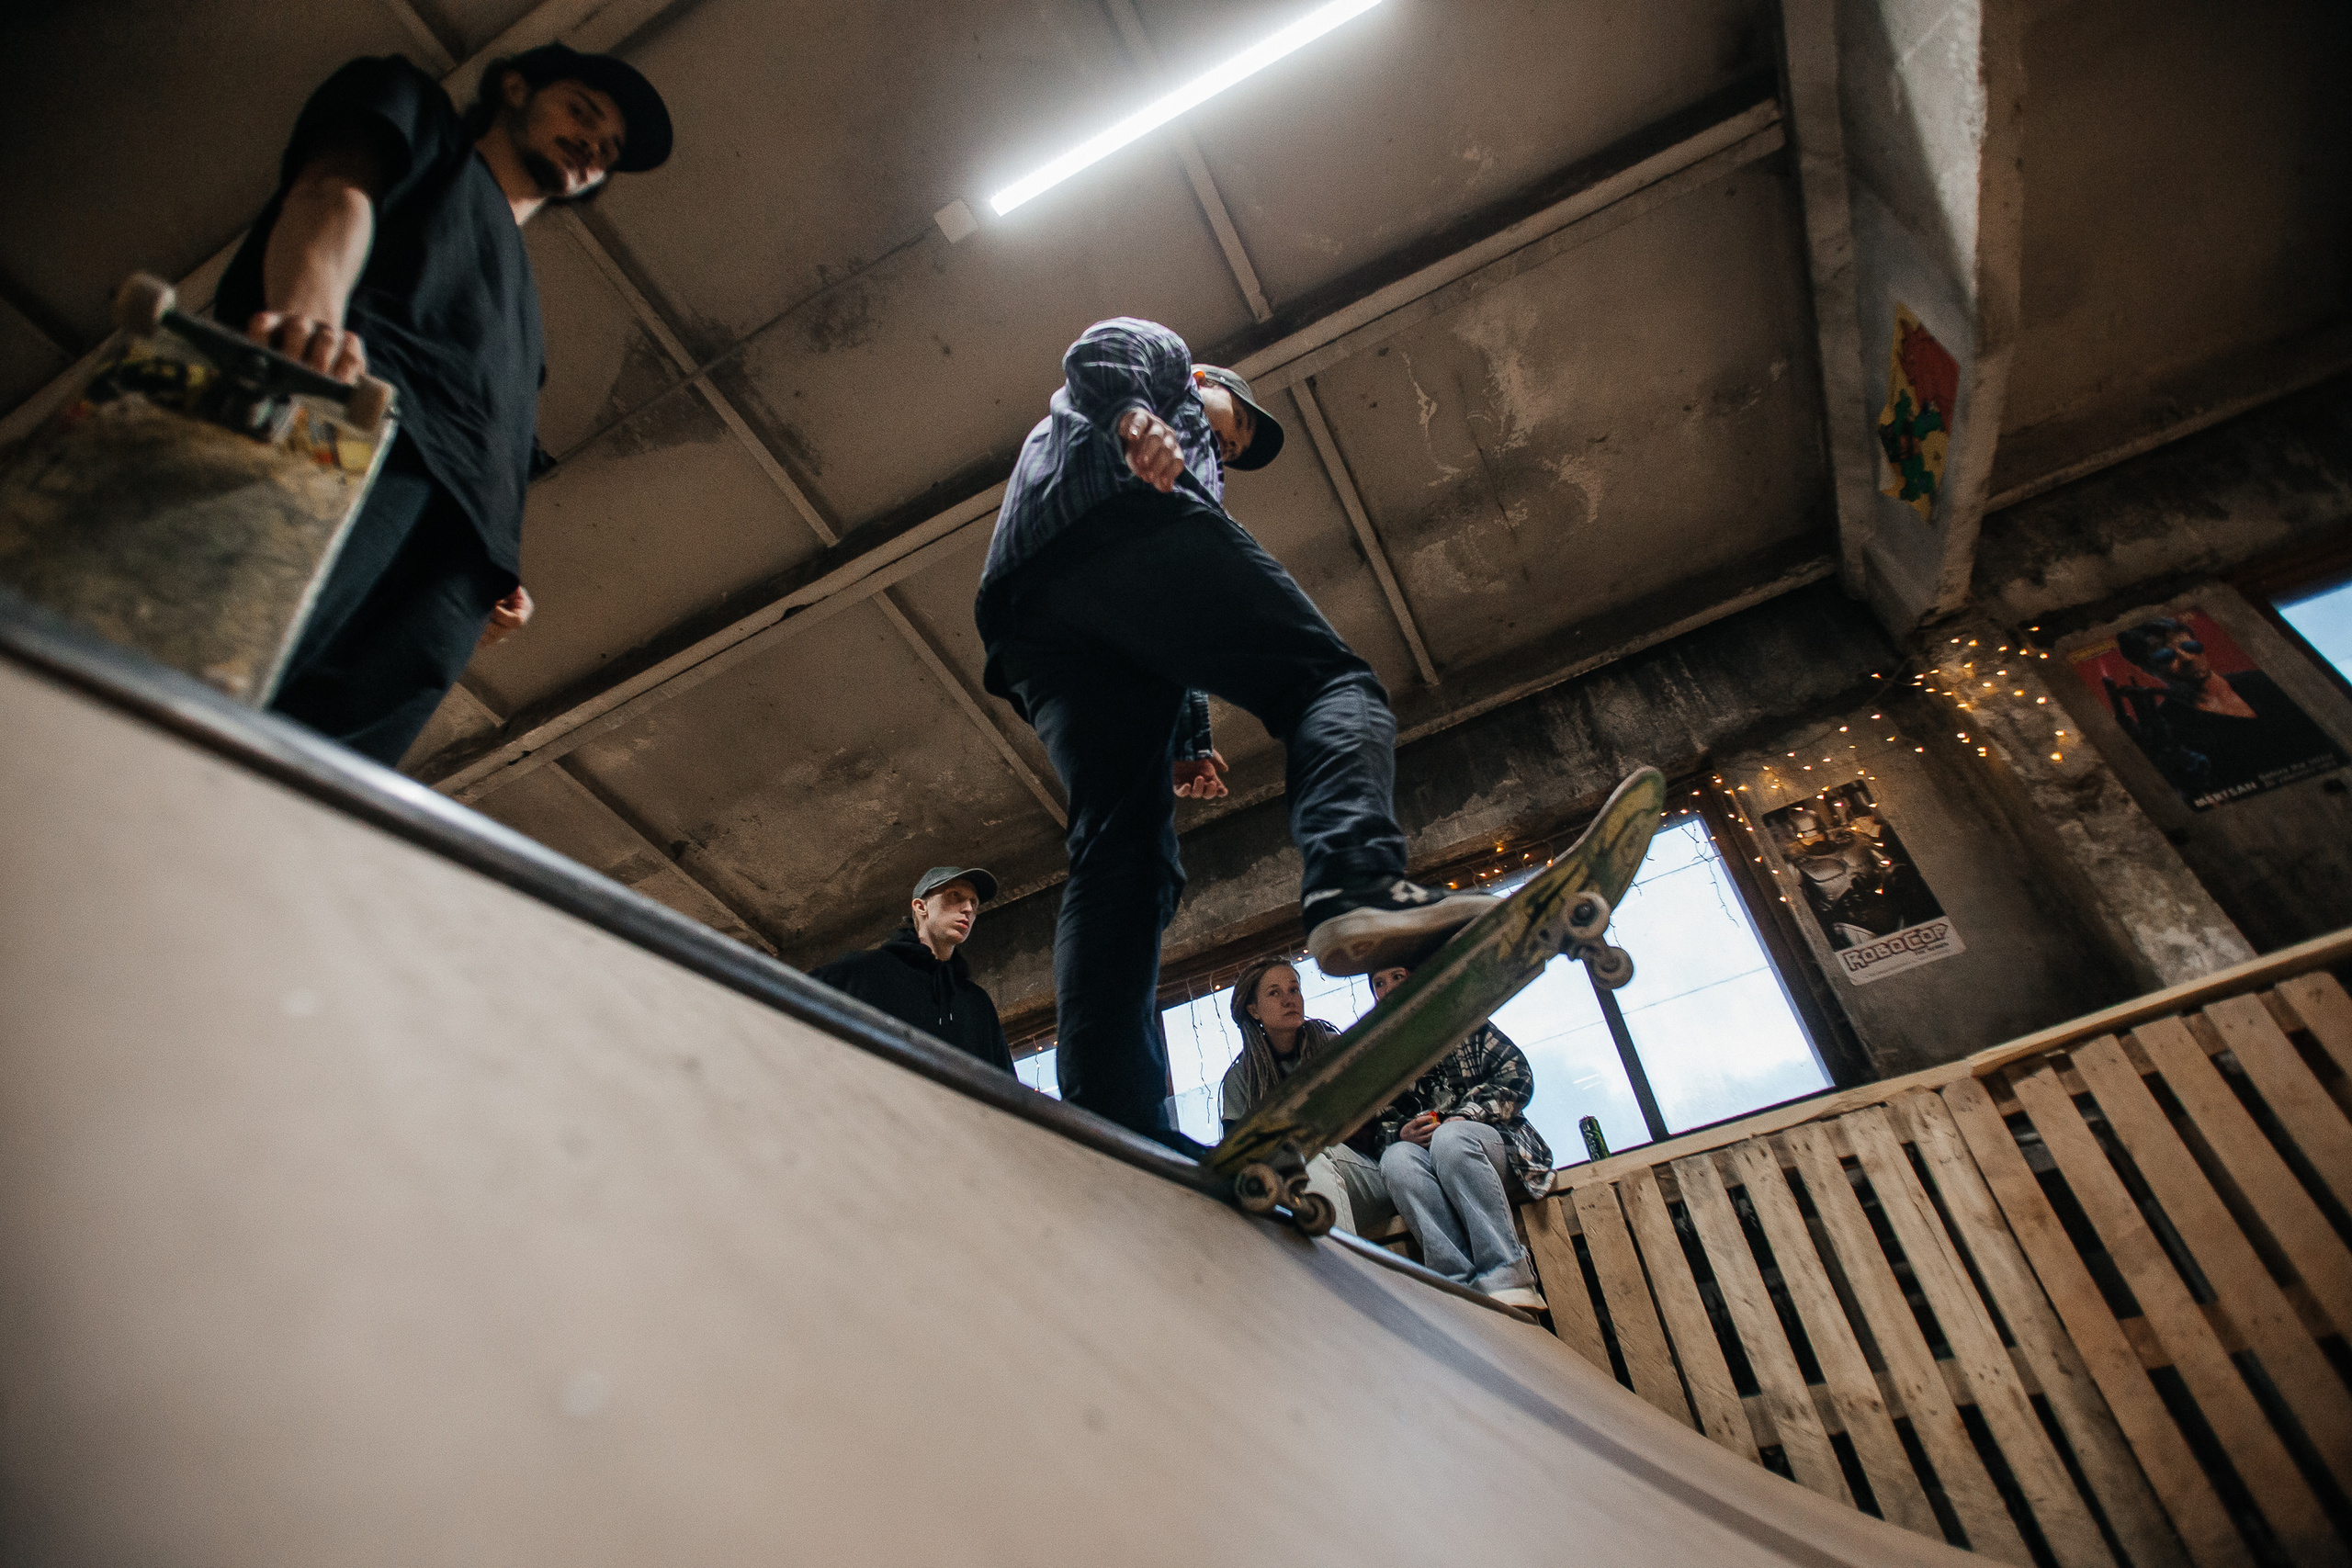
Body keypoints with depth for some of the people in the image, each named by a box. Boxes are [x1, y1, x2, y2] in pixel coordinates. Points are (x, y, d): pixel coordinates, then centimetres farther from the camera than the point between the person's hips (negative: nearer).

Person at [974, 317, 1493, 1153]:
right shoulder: (1162, 353, 35)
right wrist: (1136, 418, -12)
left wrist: (1184, 741, 24)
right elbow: (1095, 350, 8)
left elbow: (1161, 649, 35)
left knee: (1118, 855, -6)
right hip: (1124, 517, -6)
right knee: (1332, 680, -10)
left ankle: (1115, 1124, -19)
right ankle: (1359, 889, -41)